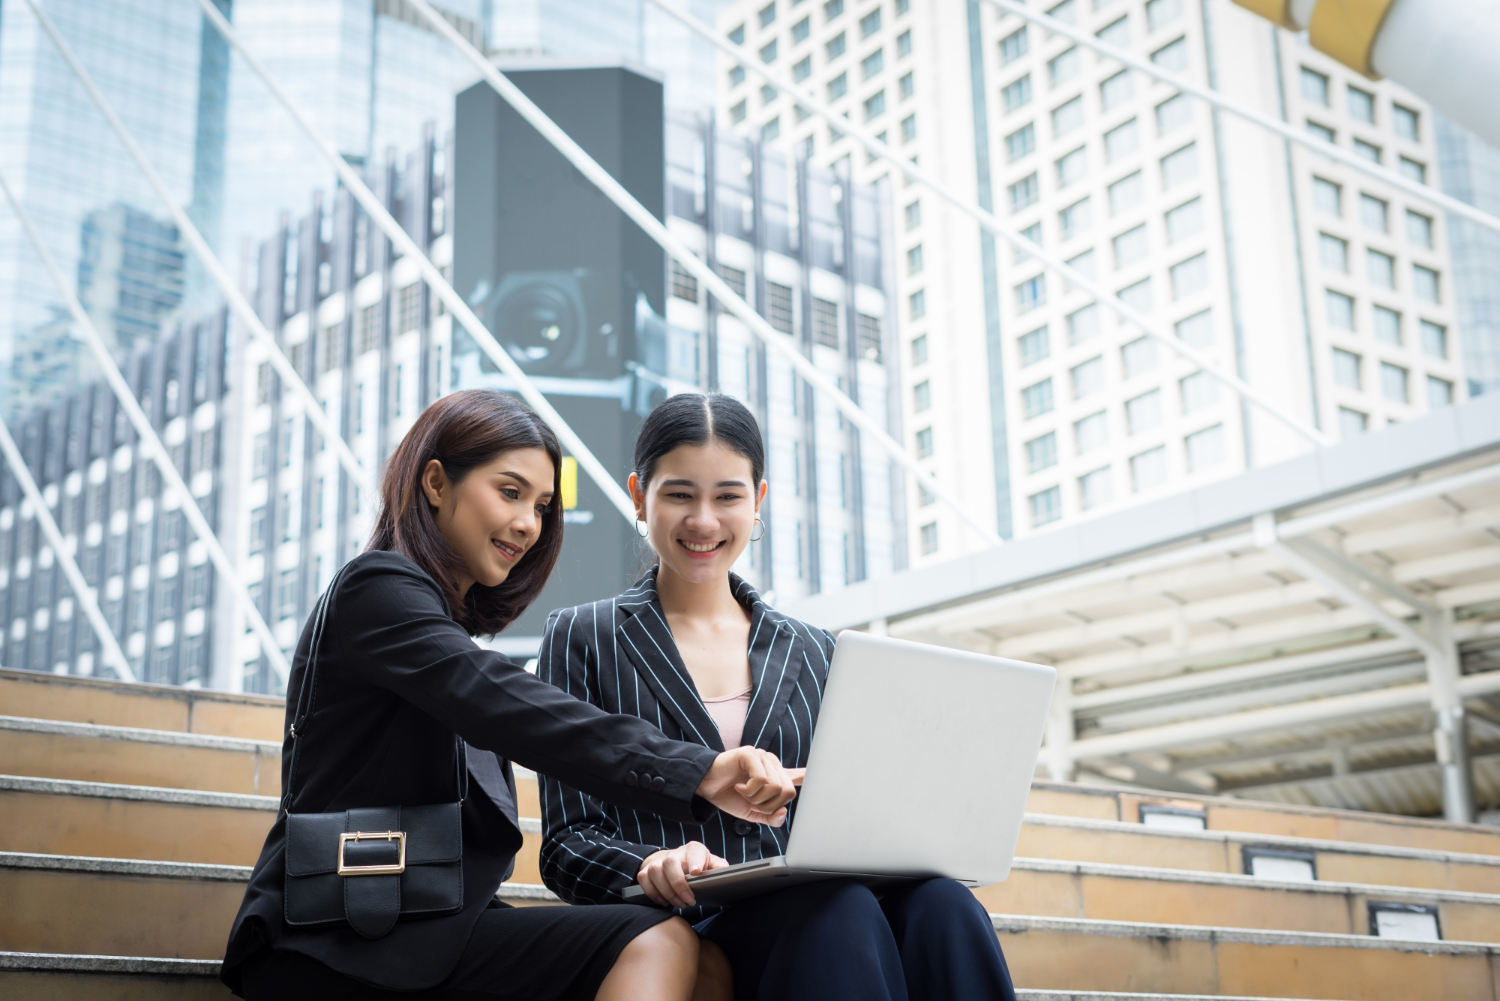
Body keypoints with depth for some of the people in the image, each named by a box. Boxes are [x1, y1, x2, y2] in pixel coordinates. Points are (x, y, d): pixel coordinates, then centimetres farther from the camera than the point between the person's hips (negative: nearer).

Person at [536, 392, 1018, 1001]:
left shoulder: (812, 653, 20)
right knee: (841, 910, -36)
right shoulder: (582, 639, 9)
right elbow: (569, 846, 2)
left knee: (939, 904, -30)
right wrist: (650, 865, -21)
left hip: (802, 919, 4)